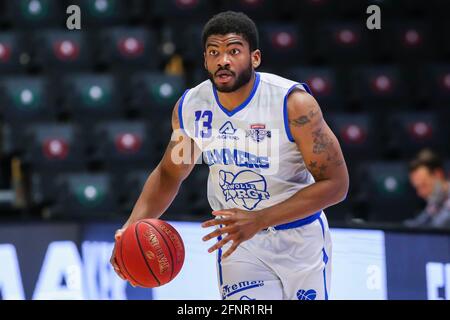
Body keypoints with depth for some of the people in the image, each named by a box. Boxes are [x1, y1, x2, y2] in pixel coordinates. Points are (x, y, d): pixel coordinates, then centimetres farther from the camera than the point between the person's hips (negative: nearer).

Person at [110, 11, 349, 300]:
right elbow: (169, 174, 9)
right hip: (237, 238, 2)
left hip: (299, 238, -2)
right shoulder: (190, 108, -9)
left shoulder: (293, 103, -23)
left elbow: (336, 184, -23)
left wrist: (258, 220, -30)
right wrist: (133, 226, -9)